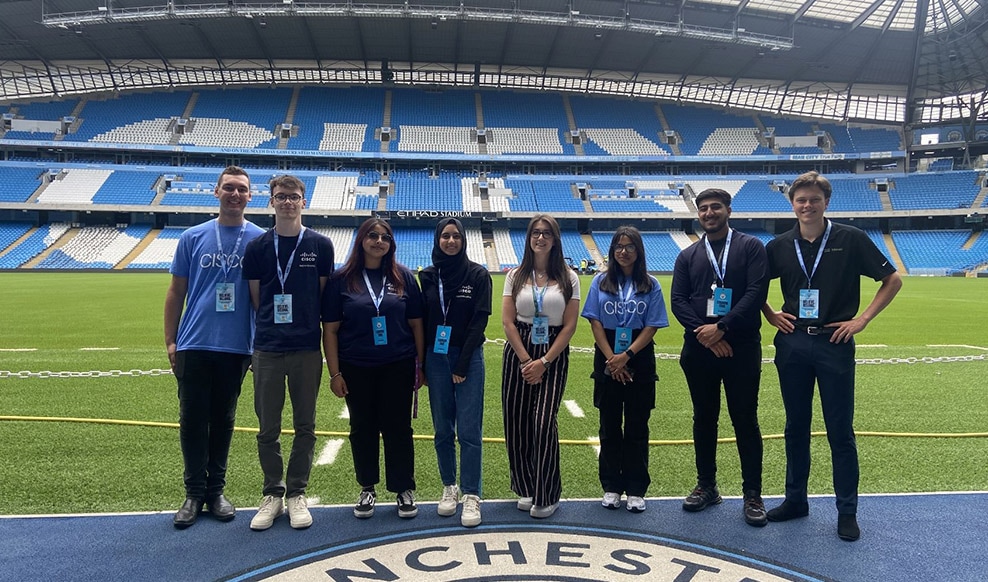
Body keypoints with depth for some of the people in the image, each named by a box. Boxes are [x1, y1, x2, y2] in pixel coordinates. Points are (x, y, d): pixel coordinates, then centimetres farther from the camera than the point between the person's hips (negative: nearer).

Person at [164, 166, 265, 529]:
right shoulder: (193, 237, 4)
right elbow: (176, 292, 7)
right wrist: (170, 342, 3)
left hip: (236, 347, 0)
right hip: (193, 345, 1)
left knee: (223, 420, 11)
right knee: (192, 420, 6)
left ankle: (215, 491, 24)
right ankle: (194, 493, 20)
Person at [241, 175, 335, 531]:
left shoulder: (320, 245, 3)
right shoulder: (257, 247, 5)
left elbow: (325, 297, 7)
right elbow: (255, 299, 9)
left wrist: (307, 325, 3)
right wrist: (270, 327, 4)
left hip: (307, 348, 0)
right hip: (267, 349, 1)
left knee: (304, 426, 8)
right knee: (268, 428, 7)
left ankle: (296, 494, 22)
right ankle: (272, 494, 23)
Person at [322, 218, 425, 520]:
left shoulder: (404, 277, 2)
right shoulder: (342, 279, -1)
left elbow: (416, 324, 4)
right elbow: (330, 329, -1)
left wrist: (419, 365, 2)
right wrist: (334, 373, -4)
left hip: (398, 368, 0)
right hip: (356, 370, 0)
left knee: (398, 427, 6)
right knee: (363, 429, 11)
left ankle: (404, 489, 21)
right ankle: (367, 489, 29)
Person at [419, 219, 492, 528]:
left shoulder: (478, 275, -3)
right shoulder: (428, 276, 5)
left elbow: (480, 320, -7)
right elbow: (422, 320, 7)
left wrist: (462, 364, -11)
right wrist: (421, 363, 1)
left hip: (468, 358, -3)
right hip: (436, 357, 3)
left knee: (469, 430, -3)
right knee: (443, 429, 10)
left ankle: (471, 496, 5)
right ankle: (449, 487, 24)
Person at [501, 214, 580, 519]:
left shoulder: (568, 278, 1)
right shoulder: (516, 276, 5)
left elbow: (569, 325, -3)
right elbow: (508, 321, 0)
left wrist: (544, 362, -10)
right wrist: (526, 360, -8)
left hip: (554, 355, -2)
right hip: (518, 352, 2)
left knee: (544, 423, -8)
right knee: (516, 422, 3)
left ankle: (547, 495, 9)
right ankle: (526, 489, 21)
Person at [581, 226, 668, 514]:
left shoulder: (650, 285, 2)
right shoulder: (601, 282, 4)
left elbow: (652, 326, -4)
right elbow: (595, 322, -1)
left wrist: (626, 356, -14)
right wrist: (611, 359, -10)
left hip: (639, 360, -1)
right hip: (607, 360, 1)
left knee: (637, 428, 5)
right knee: (609, 427, 7)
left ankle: (636, 490, 15)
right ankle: (611, 487, 18)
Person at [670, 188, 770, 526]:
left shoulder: (751, 247, 3)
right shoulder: (688, 256, 12)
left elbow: (757, 293, -9)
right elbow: (678, 300, 3)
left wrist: (721, 327, -16)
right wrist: (703, 332, -12)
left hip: (741, 347, -3)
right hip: (699, 347, 3)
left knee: (745, 420, 2)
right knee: (704, 419, 11)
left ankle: (752, 494, 13)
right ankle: (706, 486, 24)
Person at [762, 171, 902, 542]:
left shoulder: (850, 239, -3)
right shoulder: (780, 246, 4)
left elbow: (893, 280, 2)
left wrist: (862, 319, -5)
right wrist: (770, 315, 4)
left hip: (834, 344, -3)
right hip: (792, 343, 3)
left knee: (840, 431, 3)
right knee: (796, 427, 12)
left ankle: (847, 511, 15)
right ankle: (795, 500, 24)